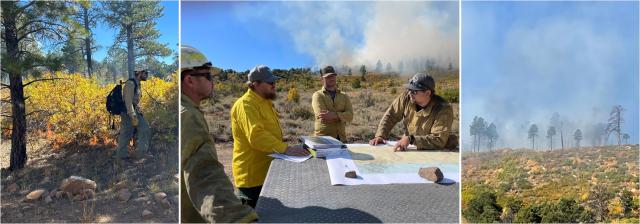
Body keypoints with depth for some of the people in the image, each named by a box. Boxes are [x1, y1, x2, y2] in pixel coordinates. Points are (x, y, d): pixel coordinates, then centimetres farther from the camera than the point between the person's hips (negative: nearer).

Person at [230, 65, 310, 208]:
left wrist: (286, 148, 10)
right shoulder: (246, 104, -19)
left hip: (267, 172, 9)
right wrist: (286, 149, -34)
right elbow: (256, 136, -31)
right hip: (252, 176, -9)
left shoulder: (265, 101, 13)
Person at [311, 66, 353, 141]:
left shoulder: (344, 96, 12)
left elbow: (350, 115, -2)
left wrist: (335, 115, -19)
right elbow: (322, 116, -13)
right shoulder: (318, 95, 1)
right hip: (323, 137, -3)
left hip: (341, 138, 3)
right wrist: (342, 116, -6)